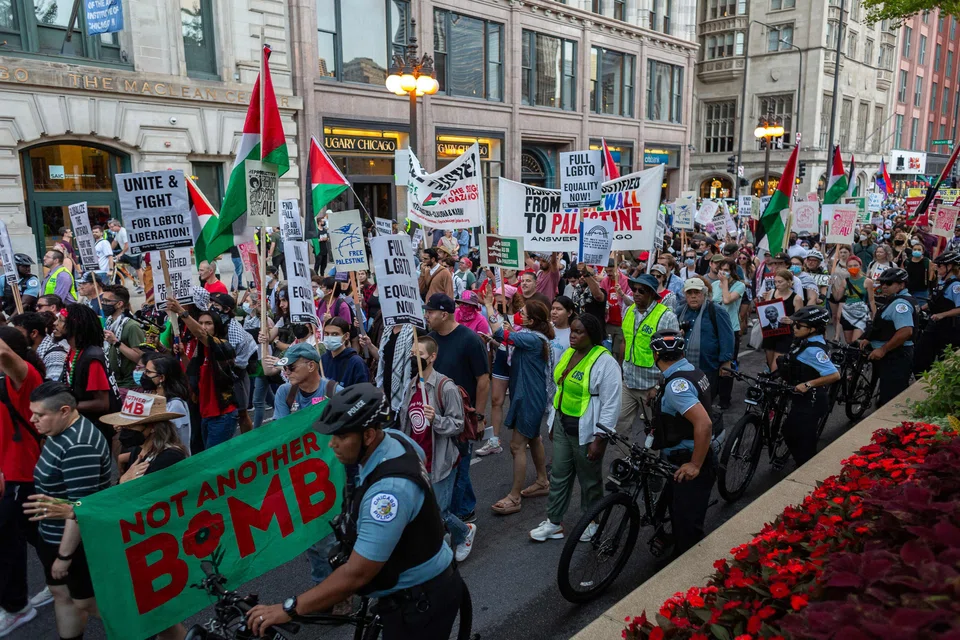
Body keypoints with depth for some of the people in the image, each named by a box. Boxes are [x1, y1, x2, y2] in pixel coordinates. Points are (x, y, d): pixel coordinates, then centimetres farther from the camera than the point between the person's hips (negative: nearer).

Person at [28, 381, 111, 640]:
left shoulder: (79, 446, -30)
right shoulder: (59, 432, 3)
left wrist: (65, 555, -22)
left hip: (78, 542, -9)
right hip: (52, 536, 9)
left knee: (85, 601, 8)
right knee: (61, 593, 21)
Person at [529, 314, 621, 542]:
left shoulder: (605, 362, -19)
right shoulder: (568, 353, 5)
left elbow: (611, 405, -19)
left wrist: (599, 438, -19)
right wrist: (553, 421, 17)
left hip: (586, 431, -7)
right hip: (562, 425, 7)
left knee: (589, 479, 11)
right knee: (559, 475, 14)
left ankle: (592, 522, 32)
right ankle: (554, 522, 26)